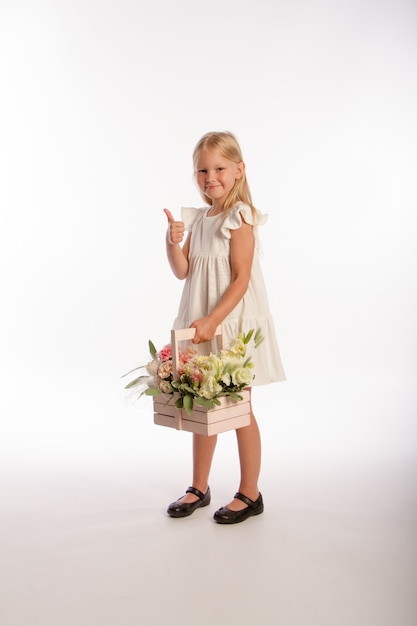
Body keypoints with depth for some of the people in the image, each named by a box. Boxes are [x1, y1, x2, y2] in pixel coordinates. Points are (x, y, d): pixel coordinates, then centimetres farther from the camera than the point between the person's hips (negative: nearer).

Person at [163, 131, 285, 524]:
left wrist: (212, 319, -26)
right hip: (201, 321, 7)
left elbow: (242, 279, -17)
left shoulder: (239, 217, -11)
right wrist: (173, 241, -10)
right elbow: (182, 271, 7)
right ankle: (199, 487, 29)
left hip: (233, 321, -7)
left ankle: (249, 494, 20)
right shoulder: (197, 217, 10)